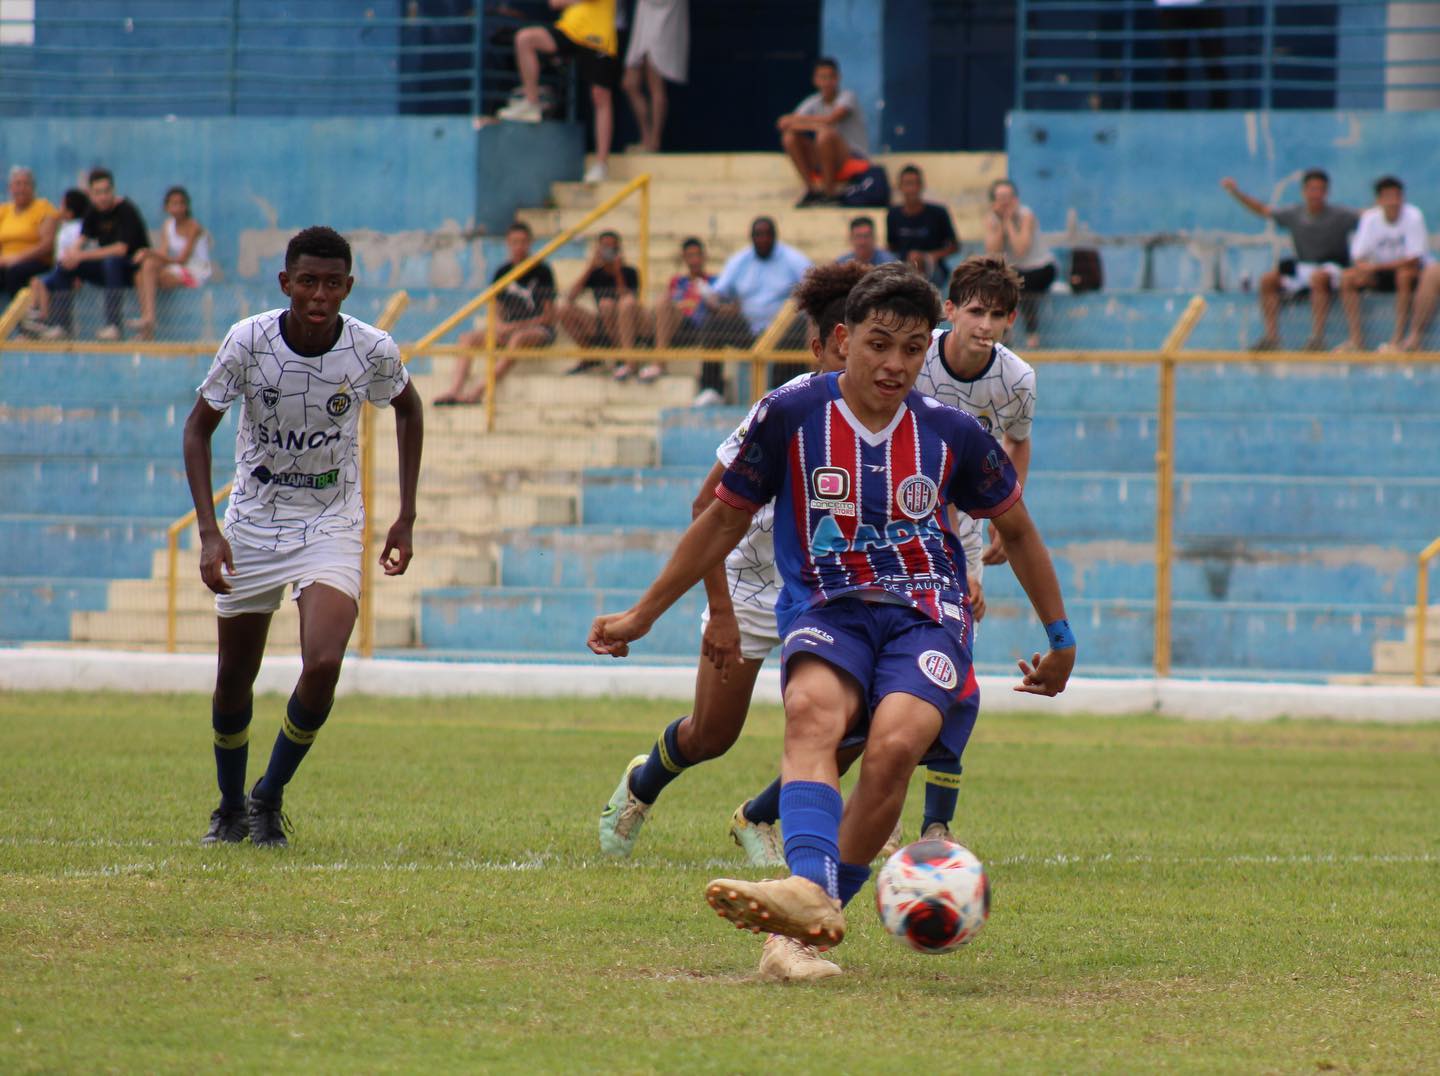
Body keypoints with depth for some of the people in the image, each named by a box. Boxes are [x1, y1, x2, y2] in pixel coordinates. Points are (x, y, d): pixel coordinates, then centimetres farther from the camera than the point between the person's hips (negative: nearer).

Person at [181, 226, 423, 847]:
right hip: (252, 525, 1)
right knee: (234, 680, 8)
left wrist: (405, 518, 8)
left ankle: (270, 798, 1)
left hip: (330, 527, -1)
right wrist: (208, 530, -14)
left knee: (323, 665, -21)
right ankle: (230, 810, 33)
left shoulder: (373, 351, -13)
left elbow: (408, 409, 9)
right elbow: (199, 427, -4)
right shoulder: (248, 342, -16)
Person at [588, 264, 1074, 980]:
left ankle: (797, 931, -24)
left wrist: (1061, 639, 26)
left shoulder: (950, 433, 3)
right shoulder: (792, 416, 0)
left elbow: (1016, 529, 20)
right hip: (826, 606, 0)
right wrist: (641, 616, 18)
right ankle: (810, 890, -58)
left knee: (895, 741, -31)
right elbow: (725, 519, 14)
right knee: (813, 708, -36)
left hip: (926, 613, 0)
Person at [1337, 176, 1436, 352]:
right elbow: (1358, 257, -9)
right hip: (1382, 272, 4)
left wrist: (1377, 266, -27)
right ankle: (1356, 339, -19)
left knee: (1405, 274, -37)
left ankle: (1398, 339, -33)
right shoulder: (1370, 218, -8)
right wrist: (1363, 267, -34)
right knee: (1347, 277, -17)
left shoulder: (1413, 216, -19)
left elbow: (1413, 259, -23)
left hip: (1417, 271, -4)